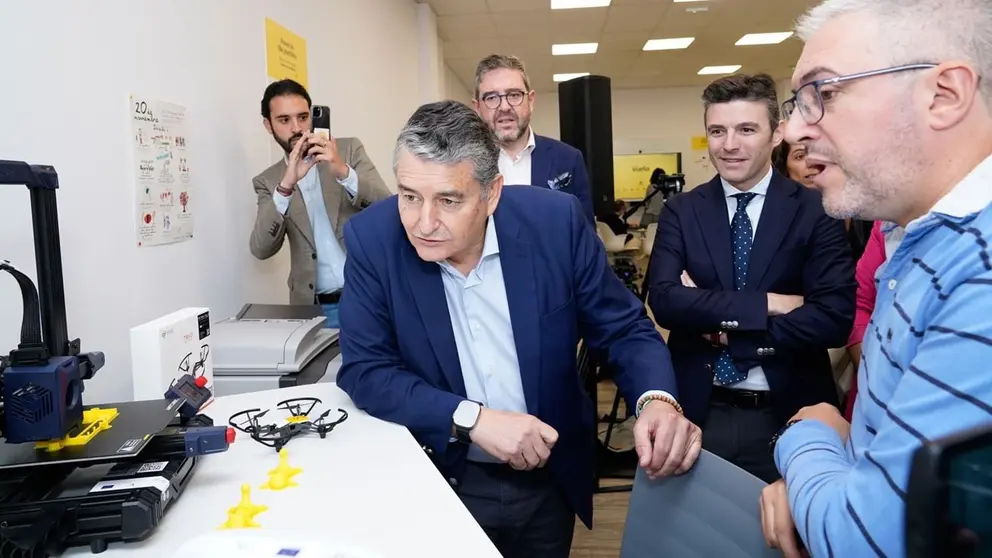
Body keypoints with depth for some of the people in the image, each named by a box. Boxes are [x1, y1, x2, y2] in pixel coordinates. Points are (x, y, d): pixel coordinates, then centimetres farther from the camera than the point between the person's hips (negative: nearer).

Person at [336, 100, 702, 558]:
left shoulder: (555, 221, -16)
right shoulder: (372, 239, -17)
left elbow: (624, 328, -9)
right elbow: (364, 370, -15)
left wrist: (657, 400, -30)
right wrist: (471, 418, -28)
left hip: (549, 481, 2)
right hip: (438, 482, -1)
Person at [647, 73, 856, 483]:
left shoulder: (816, 211, -5)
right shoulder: (681, 211, 0)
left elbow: (835, 318, -14)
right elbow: (664, 301, -13)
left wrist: (726, 331, -15)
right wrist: (765, 304, -19)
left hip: (787, 415, -1)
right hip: (701, 412, 2)